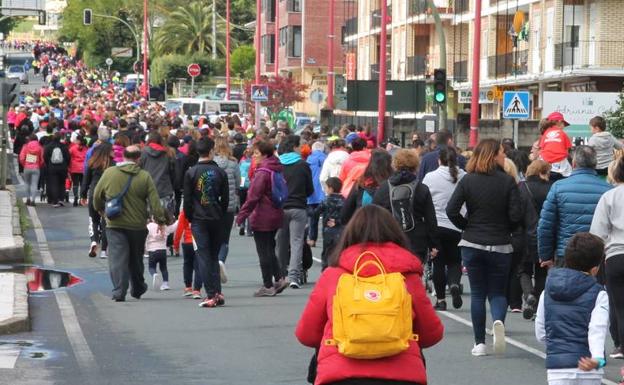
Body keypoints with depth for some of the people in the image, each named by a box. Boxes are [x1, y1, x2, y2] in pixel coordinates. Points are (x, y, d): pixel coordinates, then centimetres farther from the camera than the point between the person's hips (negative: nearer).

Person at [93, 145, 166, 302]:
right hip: (137, 225, 1)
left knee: (117, 258, -3)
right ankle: (138, 289, 32)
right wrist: (160, 219, 0)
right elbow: (154, 202, -9)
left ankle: (119, 291, -15)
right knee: (136, 258, 17)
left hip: (114, 224, -1)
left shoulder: (109, 173, -2)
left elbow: (97, 195, 8)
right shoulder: (145, 177, -5)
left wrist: (100, 209, 26)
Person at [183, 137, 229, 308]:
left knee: (203, 257, -1)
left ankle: (211, 295, -8)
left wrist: (190, 218, 8)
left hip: (199, 220, -2)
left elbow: (187, 199, -3)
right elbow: (225, 199, 3)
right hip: (217, 220, 2)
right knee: (214, 256, 12)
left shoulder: (191, 172, -4)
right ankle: (218, 293, 4)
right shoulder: (220, 172, 1)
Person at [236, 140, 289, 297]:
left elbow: (253, 196, -21)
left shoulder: (262, 172, -18)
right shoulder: (277, 169, 8)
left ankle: (268, 286, 4)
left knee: (264, 252, 0)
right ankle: (279, 279, 11)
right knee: (270, 249, 18)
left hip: (262, 218, -9)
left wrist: (242, 214, -16)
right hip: (276, 215, 9)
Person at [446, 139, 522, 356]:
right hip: (500, 246, -1)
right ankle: (498, 321, -19)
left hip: (472, 244, 1)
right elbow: (516, 215, -11)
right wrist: (505, 230, 8)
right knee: (497, 291, 12)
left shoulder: (468, 180, -3)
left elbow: (451, 210, -9)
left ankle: (480, 343, 7)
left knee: (477, 293, 10)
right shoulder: (507, 181, -7)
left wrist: (467, 227, 6)